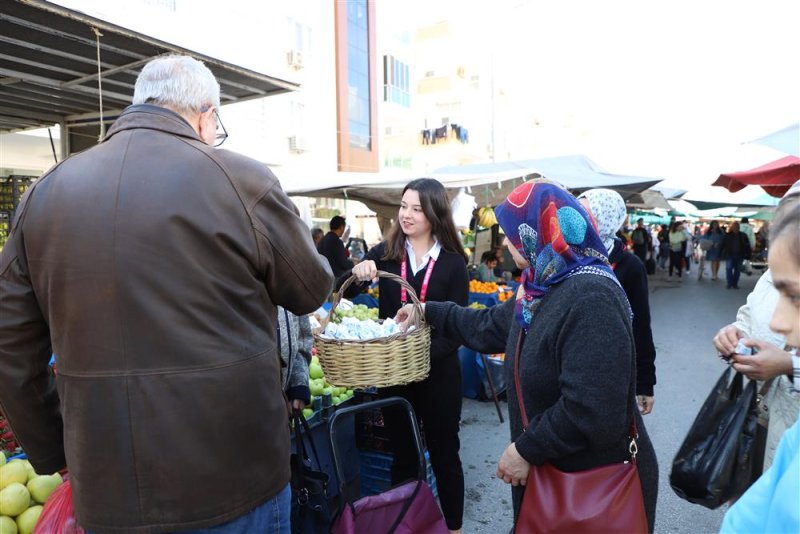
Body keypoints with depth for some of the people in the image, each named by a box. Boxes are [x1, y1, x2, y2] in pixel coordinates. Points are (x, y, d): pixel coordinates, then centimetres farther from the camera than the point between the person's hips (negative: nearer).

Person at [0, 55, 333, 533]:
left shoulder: (45, 191, 0)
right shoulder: (241, 180, -14)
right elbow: (313, 289, -1)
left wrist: (53, 453, 17)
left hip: (104, 491, 4)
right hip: (233, 477, -3)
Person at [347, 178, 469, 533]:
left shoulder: (452, 263, -6)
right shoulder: (385, 253, -1)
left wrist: (427, 354, -25)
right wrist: (357, 273, -24)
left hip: (438, 373, -2)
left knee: (444, 453, 13)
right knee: (402, 454, 17)